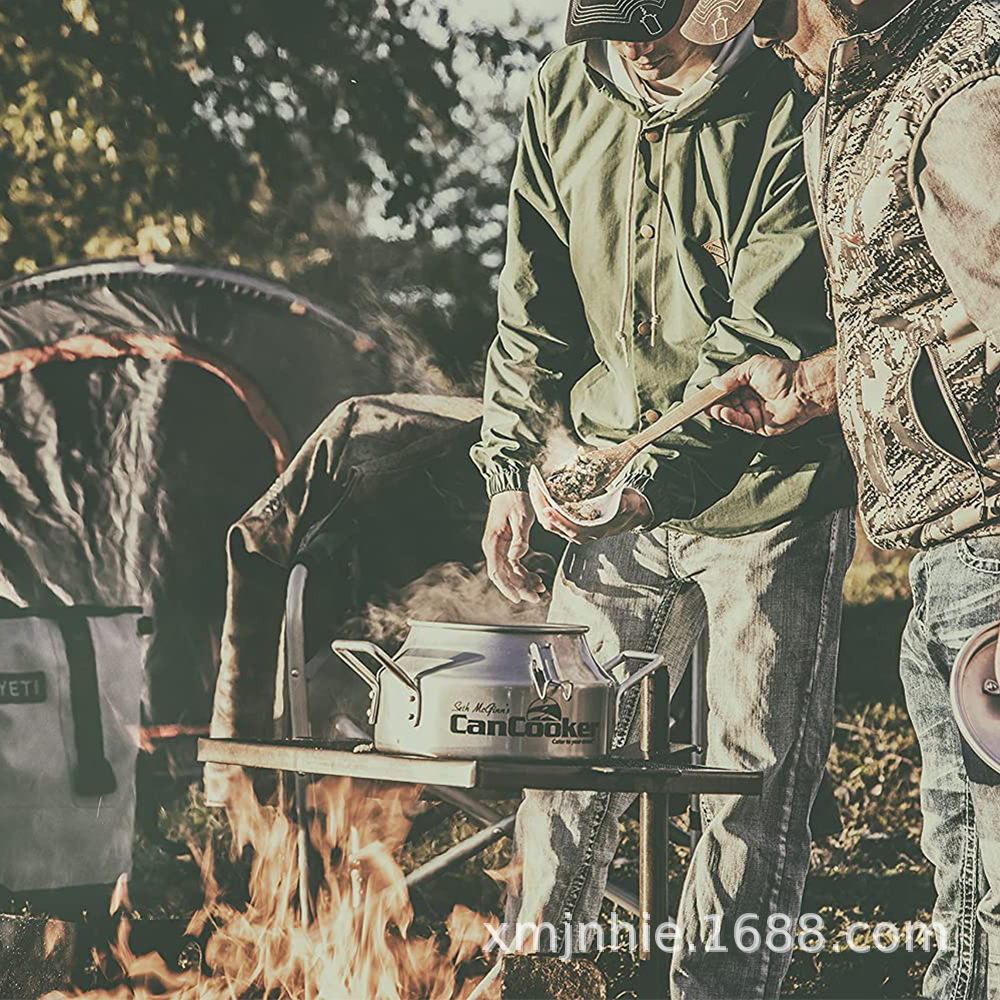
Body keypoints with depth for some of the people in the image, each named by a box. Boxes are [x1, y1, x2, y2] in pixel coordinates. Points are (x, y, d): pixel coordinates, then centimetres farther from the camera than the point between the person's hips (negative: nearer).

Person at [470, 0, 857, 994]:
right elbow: (535, 308, 8)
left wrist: (654, 479, -27)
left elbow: (766, 339, -20)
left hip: (764, 502, -4)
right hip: (617, 498, 4)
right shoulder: (566, 93, -1)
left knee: (756, 787, 0)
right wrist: (511, 466, 5)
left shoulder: (787, 112, -17)